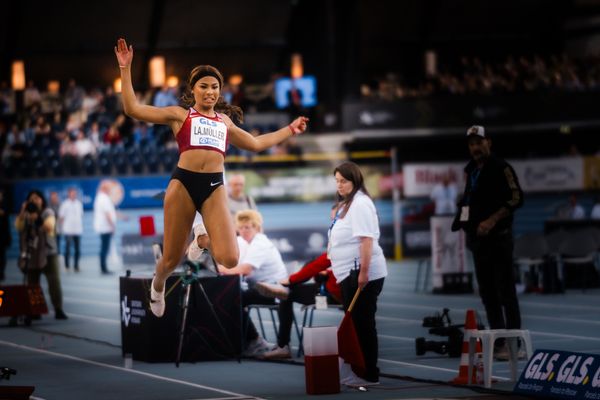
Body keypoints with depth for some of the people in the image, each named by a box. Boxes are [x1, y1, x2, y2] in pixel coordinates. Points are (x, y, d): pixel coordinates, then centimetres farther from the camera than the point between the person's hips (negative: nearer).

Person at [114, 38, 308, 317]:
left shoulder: (224, 121, 23)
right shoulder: (179, 115, 12)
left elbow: (256, 143, 37)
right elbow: (132, 109, 5)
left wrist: (289, 130, 37)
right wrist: (125, 69, 0)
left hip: (214, 187, 3)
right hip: (183, 184, -2)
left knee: (230, 259, -16)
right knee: (172, 258, 5)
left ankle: (207, 245, 19)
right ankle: (157, 287, 40)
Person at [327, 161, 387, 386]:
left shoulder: (360, 203, -13)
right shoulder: (344, 204, 18)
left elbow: (366, 239, -21)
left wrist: (364, 271, -26)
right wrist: (336, 267, 22)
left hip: (361, 273, -10)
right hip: (348, 273, 10)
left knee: (363, 324, -6)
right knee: (354, 323, 12)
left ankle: (370, 375, -2)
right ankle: (360, 371, 18)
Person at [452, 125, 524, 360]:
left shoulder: (500, 168, -7)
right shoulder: (471, 170, 16)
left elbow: (517, 198, -14)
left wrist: (492, 220, -20)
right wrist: (463, 222, 13)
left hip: (498, 237, -8)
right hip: (478, 238, 8)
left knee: (505, 290, -8)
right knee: (487, 292, 9)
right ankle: (498, 340, 14)